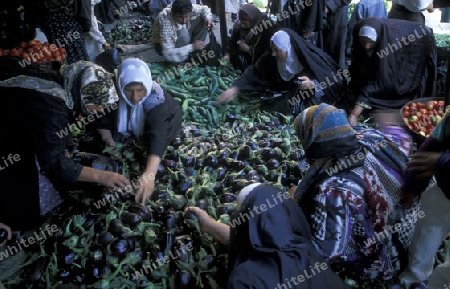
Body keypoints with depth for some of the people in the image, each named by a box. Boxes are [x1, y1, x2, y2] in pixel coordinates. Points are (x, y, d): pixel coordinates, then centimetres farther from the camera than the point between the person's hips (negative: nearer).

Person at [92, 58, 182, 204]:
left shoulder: (155, 100, -42)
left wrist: (149, 174, -71)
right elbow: (103, 120, -14)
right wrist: (110, 142, -35)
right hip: (131, 135, 4)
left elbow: (158, 136, -56)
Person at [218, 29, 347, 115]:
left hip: (313, 101, -5)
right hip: (288, 98, 5)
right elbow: (254, 72, -11)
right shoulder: (272, 57, -17)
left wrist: (313, 84, -37)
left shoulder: (311, 58, -27)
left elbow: (336, 80, -20)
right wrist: (235, 88, -25)